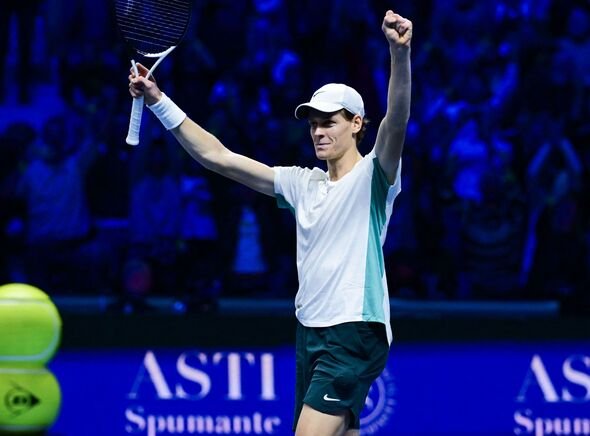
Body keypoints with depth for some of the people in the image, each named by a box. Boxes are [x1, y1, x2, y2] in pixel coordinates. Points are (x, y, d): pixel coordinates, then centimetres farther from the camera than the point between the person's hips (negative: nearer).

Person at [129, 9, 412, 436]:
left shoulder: (372, 176, -4)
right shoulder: (301, 183, 14)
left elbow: (396, 123, -24)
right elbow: (216, 156, 14)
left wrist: (400, 55, -43)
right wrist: (158, 101, 7)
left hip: (355, 335, -8)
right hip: (311, 333, 8)